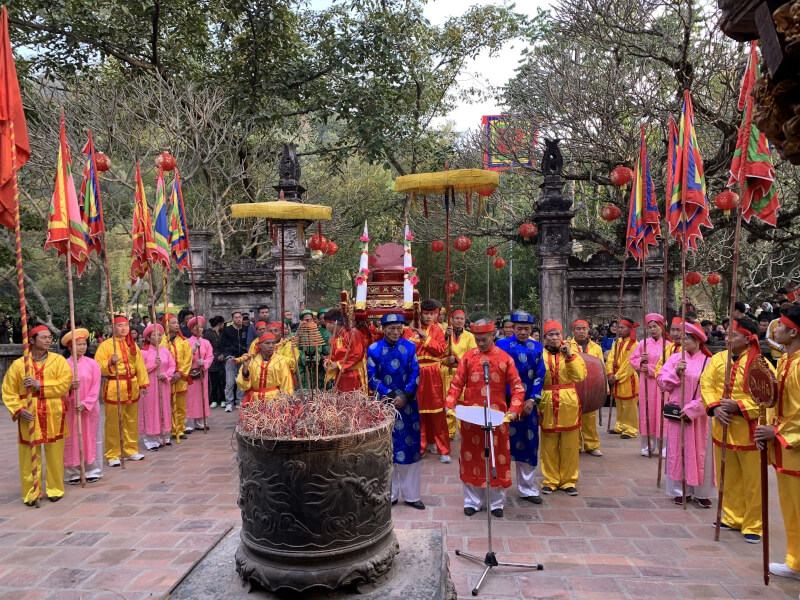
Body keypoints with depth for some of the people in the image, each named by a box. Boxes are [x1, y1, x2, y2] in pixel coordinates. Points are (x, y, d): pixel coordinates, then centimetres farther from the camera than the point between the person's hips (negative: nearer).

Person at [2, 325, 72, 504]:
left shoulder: (58, 360, 2)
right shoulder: (18, 364, 1)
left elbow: (65, 383, -10)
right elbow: (8, 392, 3)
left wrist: (39, 385, -18)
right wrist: (19, 410, -10)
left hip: (53, 416, 0)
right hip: (29, 417, 0)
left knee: (54, 455, 8)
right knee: (29, 456, 5)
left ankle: (55, 488, 23)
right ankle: (31, 492, 19)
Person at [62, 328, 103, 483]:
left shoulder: (92, 364, -1)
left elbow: (95, 387, -4)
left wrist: (85, 404, -13)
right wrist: (69, 387, -23)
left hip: (89, 408, 0)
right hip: (70, 408, 0)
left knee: (90, 437, 6)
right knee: (71, 439, 4)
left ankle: (92, 470, 14)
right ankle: (73, 473, 13)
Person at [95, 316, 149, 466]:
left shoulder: (132, 345, 12)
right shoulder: (106, 345, -5)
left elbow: (139, 365, 12)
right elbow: (98, 367, -9)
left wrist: (143, 383, 7)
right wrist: (111, 362, -26)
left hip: (132, 388, 5)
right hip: (114, 389, -5)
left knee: (131, 421, 13)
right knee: (114, 423, -1)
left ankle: (130, 450, 26)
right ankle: (112, 455, 9)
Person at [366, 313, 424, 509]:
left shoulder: (409, 347, 3)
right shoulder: (374, 349, -1)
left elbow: (415, 373, 0)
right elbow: (371, 378, -4)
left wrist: (404, 397, -12)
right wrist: (390, 397, -13)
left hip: (408, 404, 1)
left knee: (410, 446, 4)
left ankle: (411, 495, 15)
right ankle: (389, 494, 18)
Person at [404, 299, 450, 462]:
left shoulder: (437, 330, 5)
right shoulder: (410, 330, 5)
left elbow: (441, 349, -8)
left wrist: (425, 337, -13)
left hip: (432, 374, -1)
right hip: (415, 373, 1)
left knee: (437, 412, 0)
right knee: (417, 410, 5)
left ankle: (443, 450, 5)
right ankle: (420, 445, 18)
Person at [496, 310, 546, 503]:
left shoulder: (537, 347, 6)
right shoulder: (501, 345, -3)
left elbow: (540, 376, 3)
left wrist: (532, 400, -7)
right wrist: (507, 400, -9)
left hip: (528, 403, 3)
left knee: (527, 444, 9)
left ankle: (527, 488, 23)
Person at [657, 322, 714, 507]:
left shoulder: (709, 362, -3)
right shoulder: (675, 357, 3)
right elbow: (662, 382, 0)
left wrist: (692, 408, -14)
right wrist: (676, 371, -16)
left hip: (699, 415, -1)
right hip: (676, 413, 2)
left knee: (700, 453, 5)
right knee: (677, 451, 6)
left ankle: (701, 492, 16)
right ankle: (680, 490, 16)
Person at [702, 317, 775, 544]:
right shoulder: (718, 359, 3)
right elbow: (706, 385, 3)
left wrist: (739, 406, -22)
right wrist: (715, 407, -13)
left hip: (749, 431, -5)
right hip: (723, 429, 5)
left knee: (753, 481, 6)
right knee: (728, 478, 17)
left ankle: (753, 525, 20)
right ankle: (733, 518, 32)